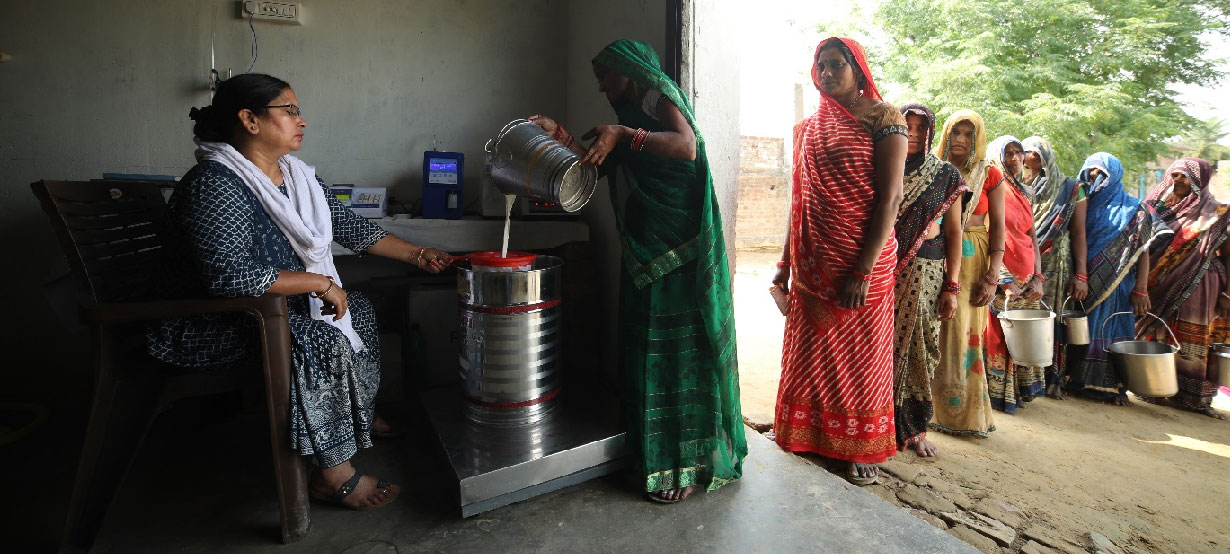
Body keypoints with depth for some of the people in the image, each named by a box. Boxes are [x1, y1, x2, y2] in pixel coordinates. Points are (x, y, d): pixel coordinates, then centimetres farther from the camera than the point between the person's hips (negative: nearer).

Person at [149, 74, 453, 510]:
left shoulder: (295, 174, 3)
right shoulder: (216, 183, -24)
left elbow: (348, 226, 8)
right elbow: (228, 275, -35)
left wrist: (417, 255, 4)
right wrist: (320, 283, -28)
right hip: (213, 322, -9)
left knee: (356, 308, 10)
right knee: (321, 341, -28)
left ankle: (358, 417, 25)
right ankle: (334, 474, -16)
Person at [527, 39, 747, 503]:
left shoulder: (660, 96, -3)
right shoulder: (630, 113, 23)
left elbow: (687, 146, -22)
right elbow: (597, 163, 20)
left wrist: (622, 134, -24)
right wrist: (556, 132, 12)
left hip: (678, 248, -9)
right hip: (645, 248, 9)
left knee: (678, 346, -5)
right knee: (647, 344, 11)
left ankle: (686, 464, 5)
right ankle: (655, 450, 23)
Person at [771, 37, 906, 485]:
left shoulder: (882, 117, -4)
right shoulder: (808, 128, 12)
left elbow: (890, 197, -12)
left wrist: (864, 269, -19)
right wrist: (786, 263, 11)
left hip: (861, 262, -5)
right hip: (812, 263, 5)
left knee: (861, 353, 7)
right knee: (809, 348, 11)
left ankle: (865, 449, 24)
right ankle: (810, 434, 29)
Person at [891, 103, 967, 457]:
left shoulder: (945, 176, 6)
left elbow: (953, 233, 4)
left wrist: (951, 287, -2)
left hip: (926, 274, 0)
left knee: (919, 348, 4)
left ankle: (915, 427, 18)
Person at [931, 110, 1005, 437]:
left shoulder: (990, 176, 5)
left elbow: (998, 227, 0)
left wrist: (992, 276, -9)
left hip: (973, 262, -1)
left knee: (967, 335, 1)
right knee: (937, 335, 1)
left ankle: (968, 412, 13)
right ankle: (936, 408, 12)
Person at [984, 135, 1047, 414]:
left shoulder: (1024, 193, 16)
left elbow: (1032, 237, 13)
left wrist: (1038, 277, 1)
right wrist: (1005, 282, -17)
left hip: (1027, 279, 7)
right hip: (1001, 278, -7)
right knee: (998, 335, -2)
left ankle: (1020, 390, 21)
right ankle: (998, 395, 9)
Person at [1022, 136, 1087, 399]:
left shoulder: (1070, 190, 7)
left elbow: (1079, 233, 2)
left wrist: (1081, 275, -6)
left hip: (1056, 267, -1)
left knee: (1052, 319, -2)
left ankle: (1053, 377, 8)